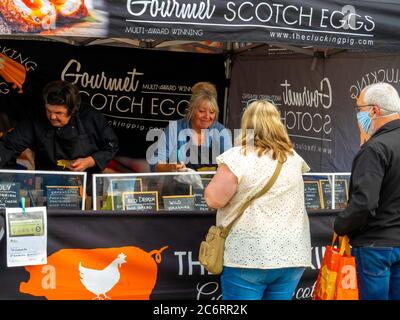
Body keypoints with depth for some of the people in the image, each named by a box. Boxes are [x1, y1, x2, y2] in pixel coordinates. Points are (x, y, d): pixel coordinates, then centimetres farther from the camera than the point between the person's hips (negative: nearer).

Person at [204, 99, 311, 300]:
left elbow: (213, 199, -11)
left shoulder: (238, 157, -9)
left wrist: (221, 176, 8)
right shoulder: (294, 159, 10)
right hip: (291, 254, 5)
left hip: (249, 256, -5)